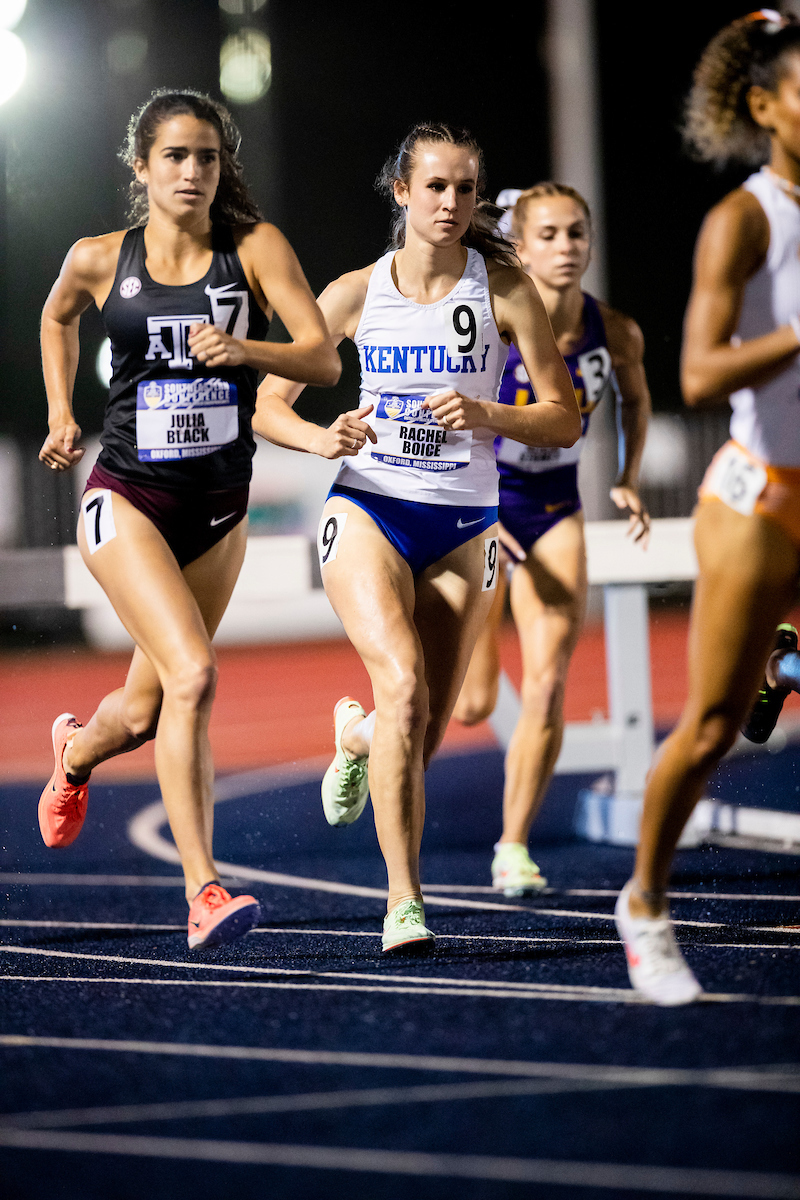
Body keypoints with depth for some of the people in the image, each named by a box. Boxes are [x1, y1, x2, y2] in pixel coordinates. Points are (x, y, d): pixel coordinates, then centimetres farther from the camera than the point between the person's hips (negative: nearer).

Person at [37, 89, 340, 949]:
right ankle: (204, 893, -21)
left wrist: (244, 348, -30)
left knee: (147, 710, 14)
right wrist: (61, 413, 12)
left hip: (219, 509, 3)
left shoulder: (255, 249, -5)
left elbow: (325, 360, -13)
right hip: (127, 499, -3)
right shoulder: (98, 260, -3)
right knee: (193, 676, -23)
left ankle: (76, 751, 52)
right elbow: (56, 318, 20)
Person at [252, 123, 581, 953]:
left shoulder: (504, 290, -2)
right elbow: (268, 402, 7)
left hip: (461, 528, 1)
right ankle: (403, 900, -22)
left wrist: (483, 415, -20)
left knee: (418, 738, 4)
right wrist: (325, 439, -14)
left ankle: (356, 735, 44)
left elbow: (564, 419, -2)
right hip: (367, 510, -1)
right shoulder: (357, 293, 1)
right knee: (403, 688, -25)